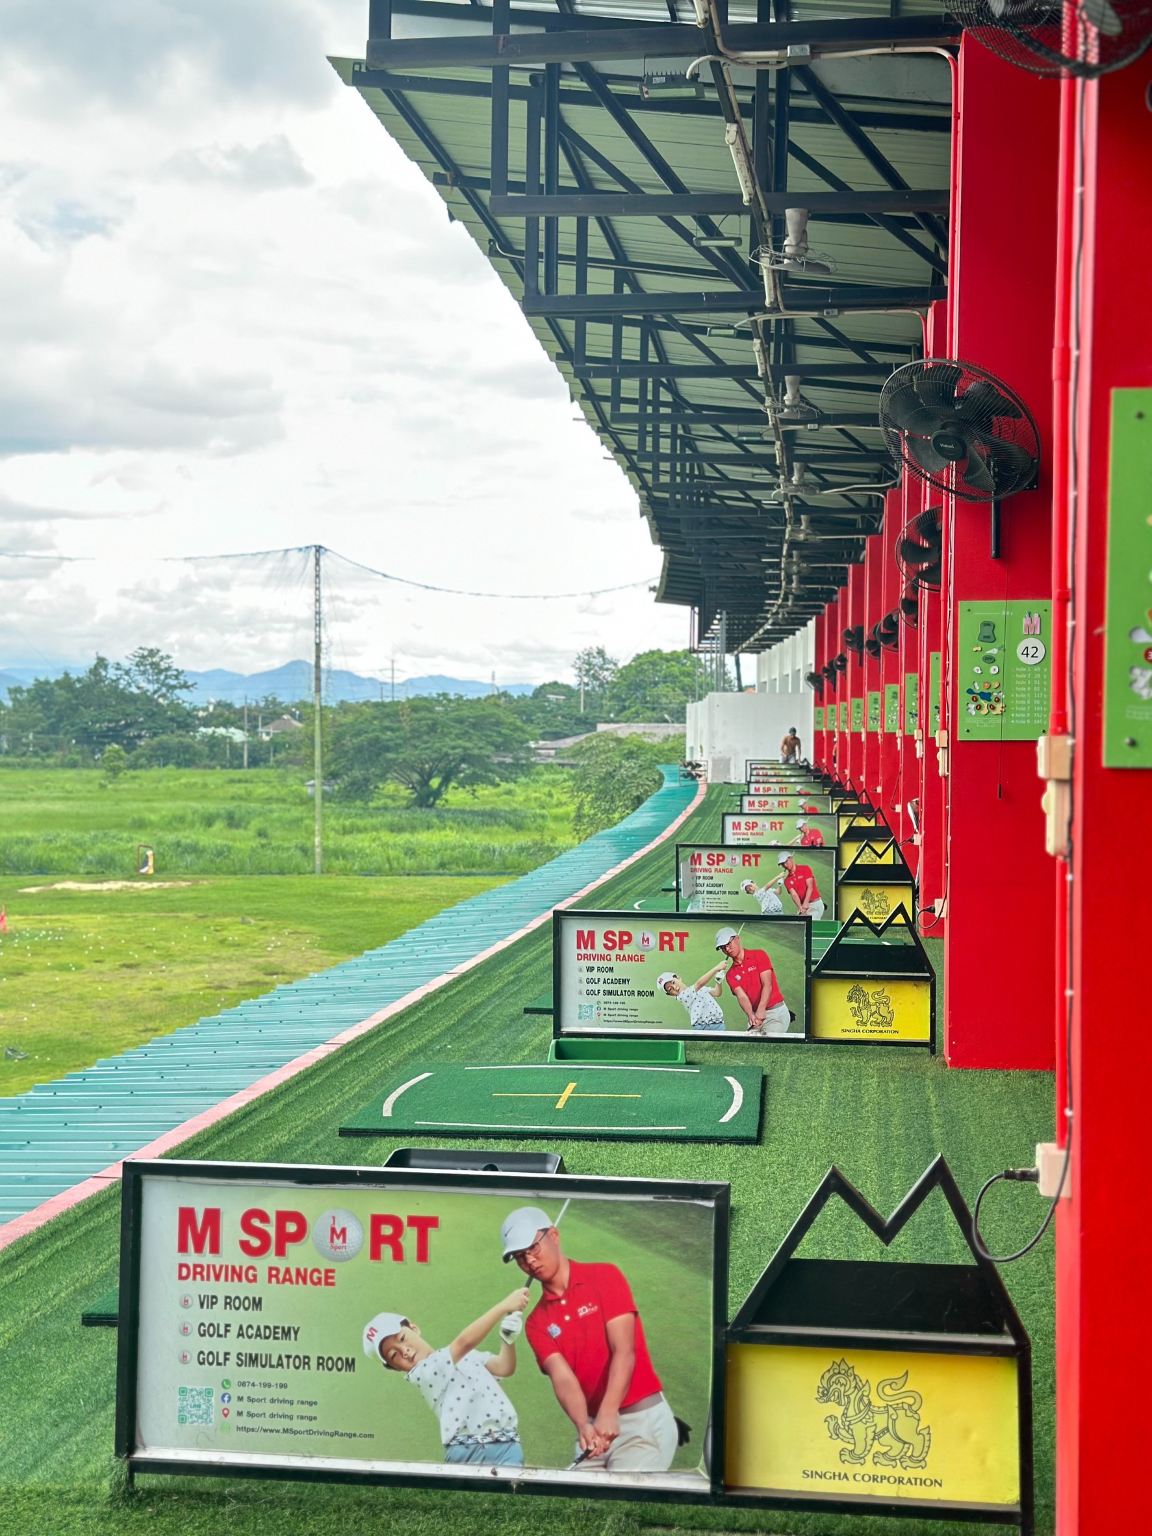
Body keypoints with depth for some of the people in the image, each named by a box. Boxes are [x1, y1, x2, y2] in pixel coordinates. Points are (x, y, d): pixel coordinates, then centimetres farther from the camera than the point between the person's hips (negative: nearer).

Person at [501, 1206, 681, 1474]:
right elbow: (562, 1377, -8)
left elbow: (624, 1351, -14)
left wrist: (608, 1413, -28)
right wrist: (583, 1425, -28)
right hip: (594, 1424, 5)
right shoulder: (536, 1323, 7)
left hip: (644, 1419, -5)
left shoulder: (605, 1277, -4)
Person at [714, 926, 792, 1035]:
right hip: (755, 1015, 5)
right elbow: (741, 996, -6)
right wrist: (751, 1015, -27)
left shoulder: (759, 955, -2)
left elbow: (767, 985, -12)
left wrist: (761, 1010, -26)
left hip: (777, 1012, -5)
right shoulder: (731, 974, 10)